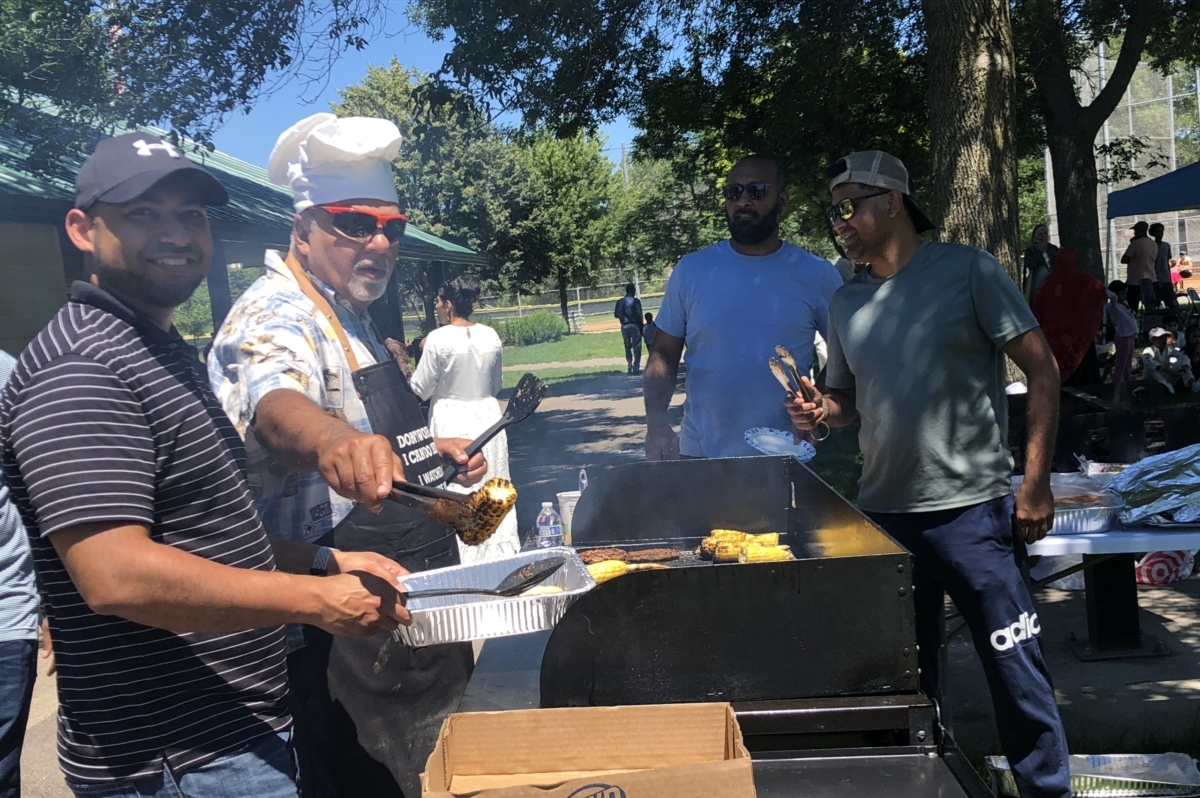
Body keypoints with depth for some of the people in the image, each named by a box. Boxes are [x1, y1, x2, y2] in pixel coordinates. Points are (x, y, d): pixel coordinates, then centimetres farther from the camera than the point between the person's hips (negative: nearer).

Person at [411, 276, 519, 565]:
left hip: (451, 422, -5)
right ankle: (498, 553, 21)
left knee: (456, 495, 3)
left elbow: (421, 390, -8)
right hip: (486, 416, 5)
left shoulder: (438, 339, -14)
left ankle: (463, 557, 6)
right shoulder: (491, 336, 1)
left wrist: (423, 354, 5)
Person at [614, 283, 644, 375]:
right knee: (636, 347, 1)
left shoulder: (620, 301, 3)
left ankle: (629, 367, 10)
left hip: (624, 326, 4)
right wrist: (642, 326, -2)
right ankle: (636, 367, -4)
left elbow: (616, 315, 4)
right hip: (635, 325, -4)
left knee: (627, 347, 13)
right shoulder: (636, 301, -8)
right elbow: (639, 315, -10)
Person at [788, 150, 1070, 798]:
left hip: (971, 508, -4)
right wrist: (819, 412, -4)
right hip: (883, 512, 5)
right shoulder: (846, 303, 10)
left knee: (1015, 669, 1)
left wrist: (1036, 482, -10)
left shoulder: (966, 270, -4)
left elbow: (1041, 366, -5)